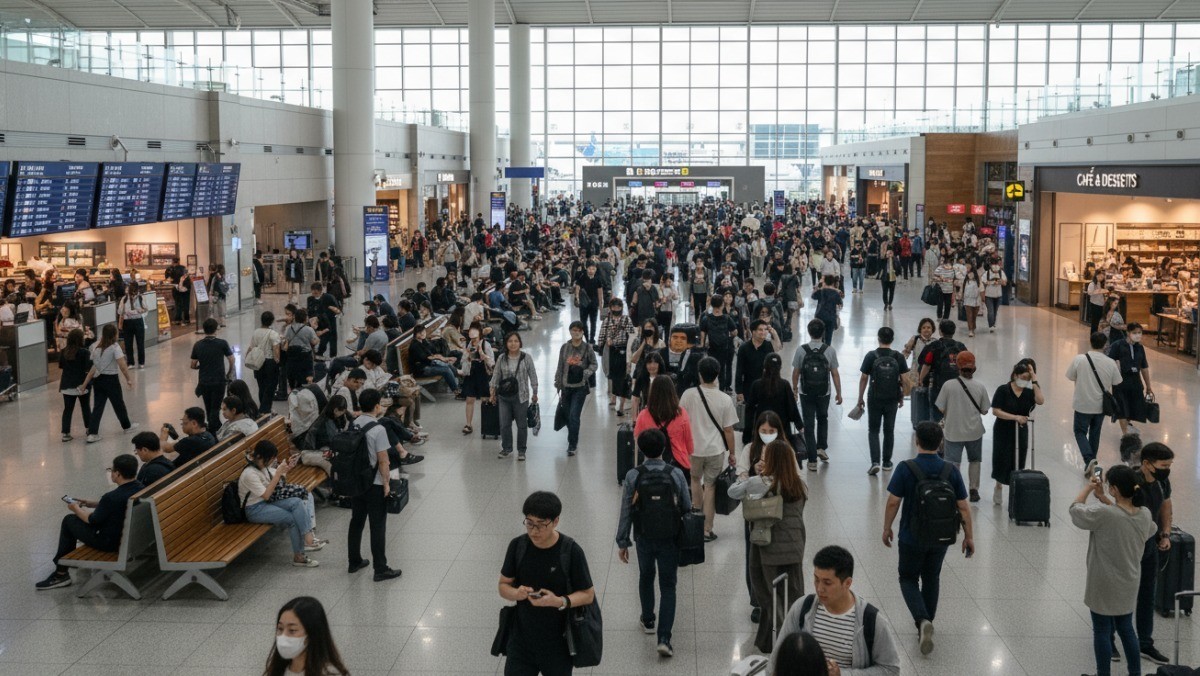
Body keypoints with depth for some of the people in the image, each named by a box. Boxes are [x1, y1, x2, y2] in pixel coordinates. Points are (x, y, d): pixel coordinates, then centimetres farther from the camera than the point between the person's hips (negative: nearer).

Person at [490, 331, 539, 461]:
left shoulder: (526, 358, -4)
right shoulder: (501, 359, 2)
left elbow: (533, 376, 0)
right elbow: (496, 375, 9)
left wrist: (535, 393, 1)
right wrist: (493, 391, 6)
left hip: (521, 396, -2)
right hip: (504, 396, 2)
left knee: (522, 424, 6)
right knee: (504, 424, 7)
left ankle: (521, 450, 18)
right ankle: (506, 448, 23)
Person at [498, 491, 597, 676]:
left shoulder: (571, 551, -15)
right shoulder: (517, 546, -6)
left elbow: (588, 594, -8)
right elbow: (503, 585, 4)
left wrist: (559, 602, -27)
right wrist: (516, 593, -20)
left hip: (558, 643, -2)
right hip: (521, 640, 2)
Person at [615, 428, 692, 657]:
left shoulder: (633, 476, -12)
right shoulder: (676, 474, -11)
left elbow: (626, 511, -9)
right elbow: (687, 508, -4)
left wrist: (622, 542, 0)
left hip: (644, 538, 1)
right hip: (670, 539, -1)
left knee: (646, 578, 25)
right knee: (668, 587, 5)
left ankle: (648, 621, 43)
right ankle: (664, 638, -6)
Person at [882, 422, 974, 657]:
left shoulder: (906, 469, -17)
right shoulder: (951, 471, -8)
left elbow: (893, 502, -14)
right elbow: (963, 507, -4)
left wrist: (886, 528, 1)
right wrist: (969, 536, 7)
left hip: (912, 538, -3)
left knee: (908, 578, 14)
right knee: (931, 579, 22)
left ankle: (922, 620, -9)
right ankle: (925, 625, 30)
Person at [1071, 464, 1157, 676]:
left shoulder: (1104, 514, -27)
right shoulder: (1145, 515, -9)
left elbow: (1076, 510, -10)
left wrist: (1088, 487, 2)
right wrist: (1105, 499, 9)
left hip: (1104, 585, -6)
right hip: (1128, 584, 6)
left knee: (1102, 632, 10)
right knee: (1126, 629, 22)